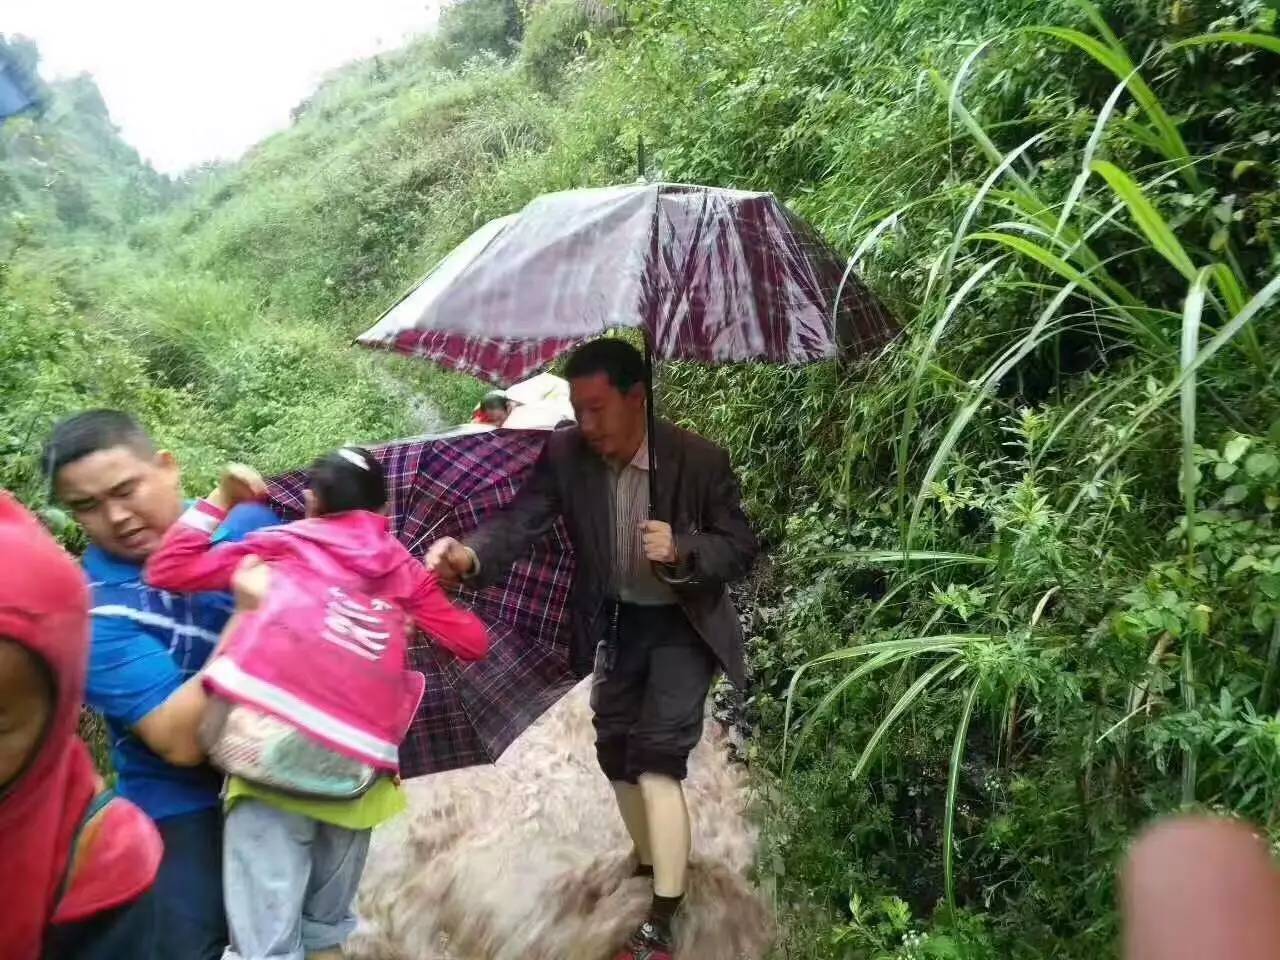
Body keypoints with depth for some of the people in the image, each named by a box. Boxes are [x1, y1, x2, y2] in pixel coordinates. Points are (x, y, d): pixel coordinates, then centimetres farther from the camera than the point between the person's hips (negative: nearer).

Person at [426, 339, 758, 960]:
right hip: (614, 621, 5)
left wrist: (682, 551, -36)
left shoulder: (700, 461, -24)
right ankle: (652, 861, 43)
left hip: (681, 624, -4)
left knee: (657, 759, -13)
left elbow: (741, 548, -16)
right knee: (615, 753, 17)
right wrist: (471, 555, -46)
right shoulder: (566, 454, -16)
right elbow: (521, 519, -24)